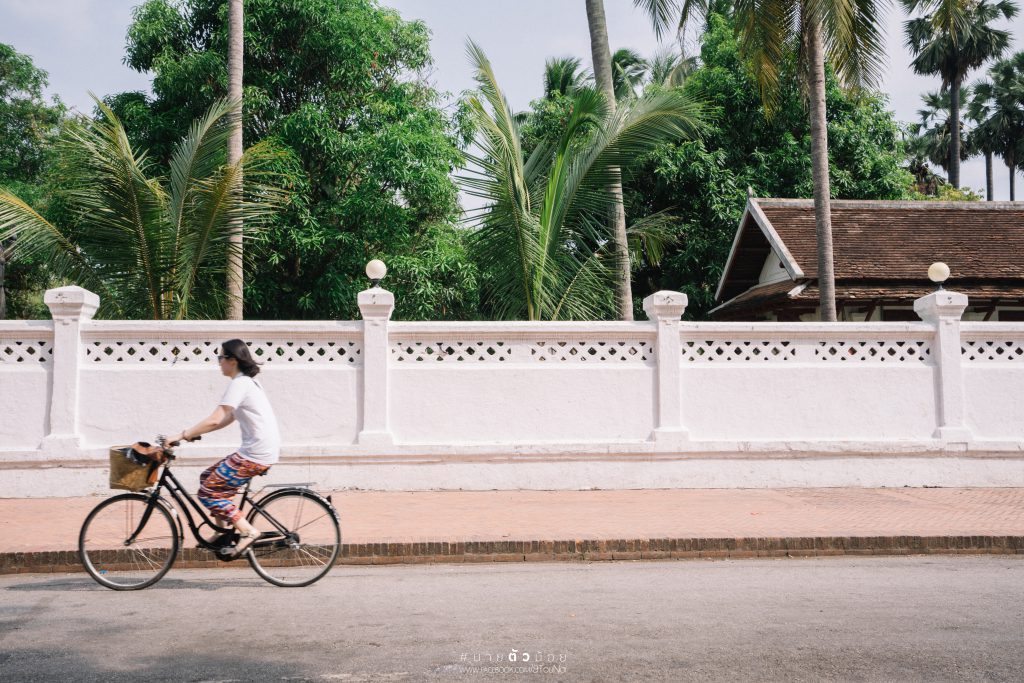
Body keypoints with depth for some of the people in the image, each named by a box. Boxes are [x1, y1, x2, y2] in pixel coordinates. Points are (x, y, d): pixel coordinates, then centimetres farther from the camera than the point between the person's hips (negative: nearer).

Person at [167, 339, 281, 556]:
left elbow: (215, 420, -22)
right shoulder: (247, 381, 17)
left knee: (208, 492, -4)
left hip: (255, 455, -10)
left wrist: (182, 435, -17)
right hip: (262, 450, 10)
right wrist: (193, 433, 17)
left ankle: (247, 531, -5)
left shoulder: (239, 384, -14)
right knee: (208, 478, 17)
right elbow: (228, 418, 21)